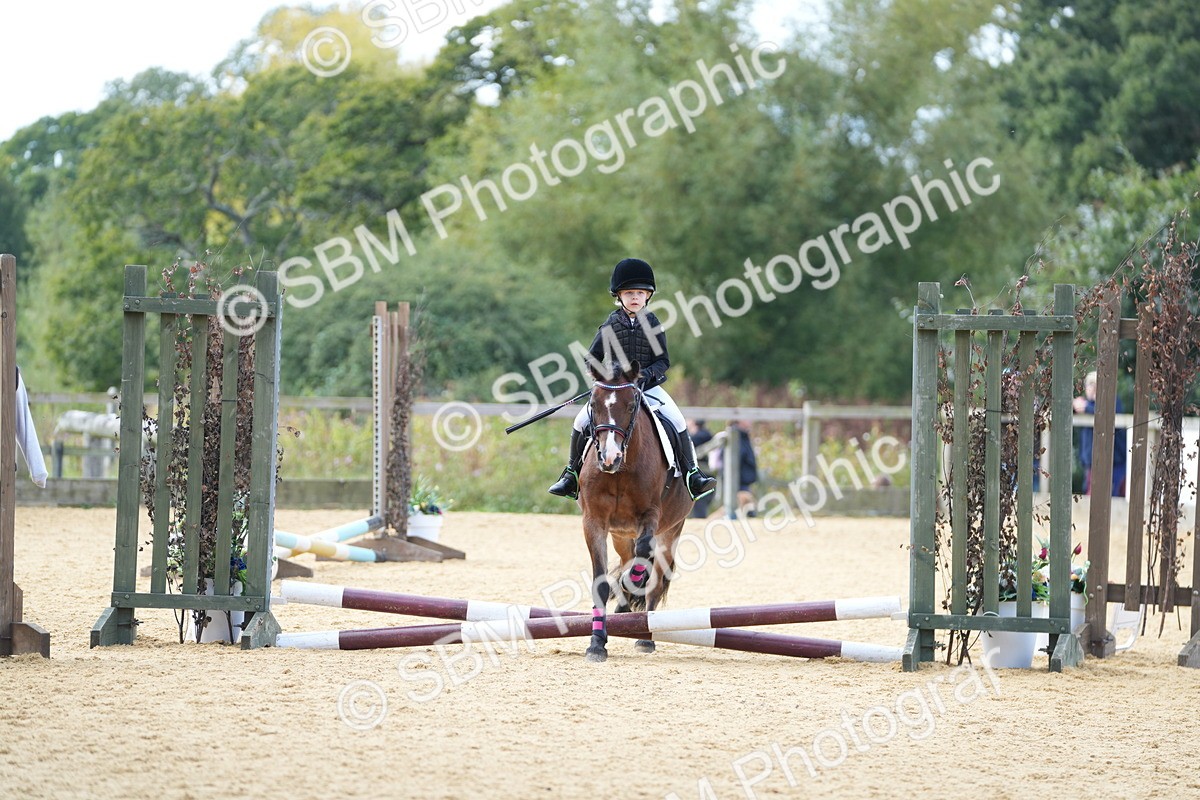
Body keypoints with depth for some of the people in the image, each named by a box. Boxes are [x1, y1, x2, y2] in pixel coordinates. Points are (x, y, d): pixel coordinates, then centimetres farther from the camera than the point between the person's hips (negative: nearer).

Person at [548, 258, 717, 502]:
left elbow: (663, 360, 2)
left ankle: (691, 475, -7)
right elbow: (592, 359, 6)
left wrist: (648, 374, -18)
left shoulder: (652, 323, 1)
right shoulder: (611, 324, 1)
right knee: (582, 422, -14)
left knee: (677, 422, -17)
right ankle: (572, 475, 2)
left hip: (648, 387, 0)